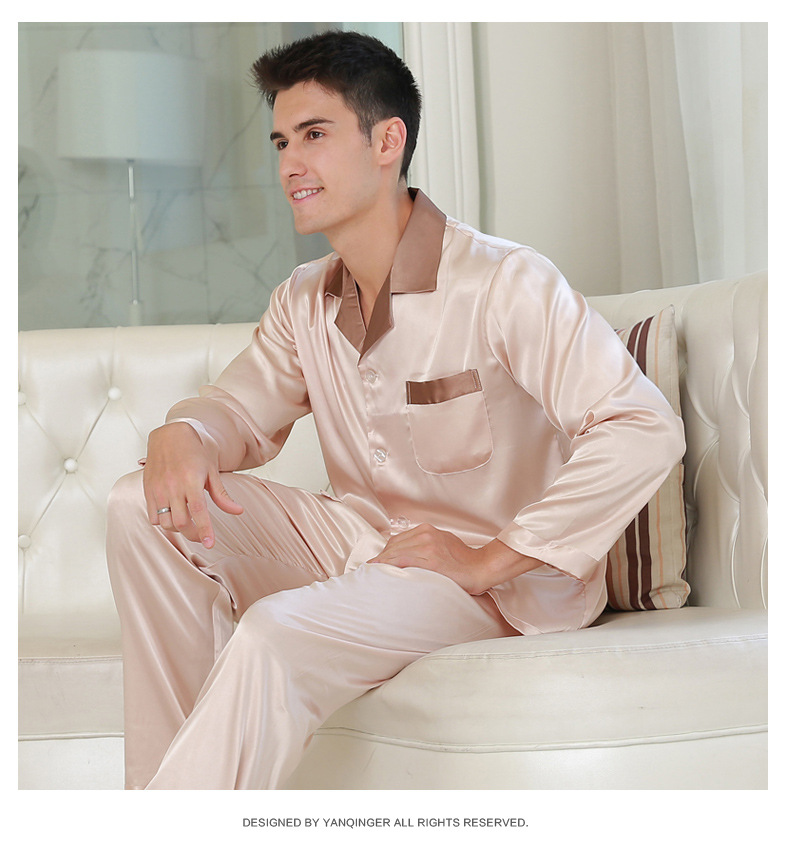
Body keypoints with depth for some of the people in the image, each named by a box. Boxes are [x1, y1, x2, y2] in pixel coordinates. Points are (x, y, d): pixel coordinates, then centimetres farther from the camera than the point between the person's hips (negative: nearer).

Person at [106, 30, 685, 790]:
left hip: (492, 584, -8)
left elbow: (645, 430, -25)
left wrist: (492, 559, -23)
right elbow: (242, 407, 17)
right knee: (142, 507, -8)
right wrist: (181, 435, -10)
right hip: (359, 540, 8)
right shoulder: (302, 303, 9)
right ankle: (167, 783, -9)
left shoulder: (503, 283, -17)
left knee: (275, 634, -34)